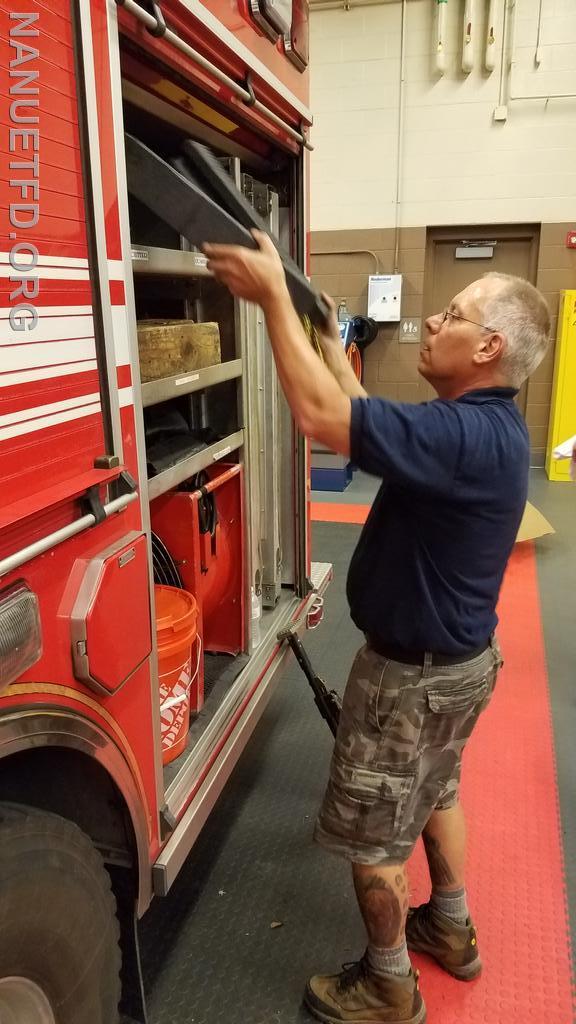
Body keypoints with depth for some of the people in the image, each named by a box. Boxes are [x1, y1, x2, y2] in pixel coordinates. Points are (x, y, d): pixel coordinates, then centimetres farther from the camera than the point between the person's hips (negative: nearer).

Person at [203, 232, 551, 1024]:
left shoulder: (467, 435, -32)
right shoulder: (488, 423, 1)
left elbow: (321, 416, -37)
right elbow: (371, 423, 10)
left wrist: (274, 294, -29)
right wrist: (329, 335, 13)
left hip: (415, 669, -10)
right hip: (456, 653, 10)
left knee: (370, 835, 11)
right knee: (435, 790, 29)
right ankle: (451, 930, 50)